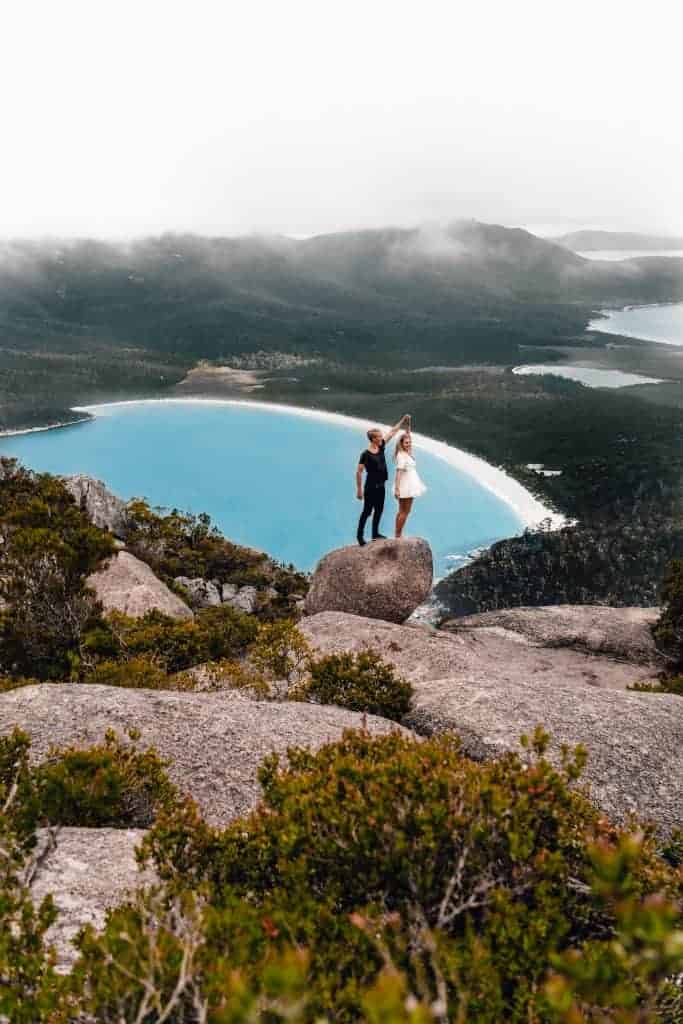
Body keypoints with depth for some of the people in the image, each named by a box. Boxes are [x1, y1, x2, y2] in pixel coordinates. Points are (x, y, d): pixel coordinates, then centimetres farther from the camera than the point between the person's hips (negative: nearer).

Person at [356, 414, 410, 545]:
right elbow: (359, 472, -15)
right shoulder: (366, 454, -17)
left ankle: (375, 533, 24)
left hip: (381, 486, 7)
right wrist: (359, 489, -15)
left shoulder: (381, 448, 3)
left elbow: (392, 432, 11)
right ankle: (360, 534, 10)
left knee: (379, 510, 13)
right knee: (367, 511, -1)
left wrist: (403, 421, 11)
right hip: (371, 487, -7)